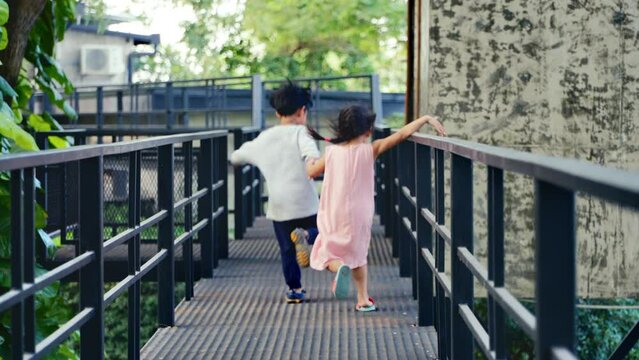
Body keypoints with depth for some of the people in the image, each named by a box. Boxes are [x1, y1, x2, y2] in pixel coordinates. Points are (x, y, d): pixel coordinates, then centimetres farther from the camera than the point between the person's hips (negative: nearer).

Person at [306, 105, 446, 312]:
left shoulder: (332, 152, -4)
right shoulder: (370, 150, -9)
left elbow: (311, 172, 10)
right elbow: (402, 134, -11)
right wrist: (426, 119, -6)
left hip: (333, 215, 0)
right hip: (359, 215, 0)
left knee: (327, 253, 13)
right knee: (358, 254, 21)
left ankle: (339, 267, -20)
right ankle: (363, 299, 18)